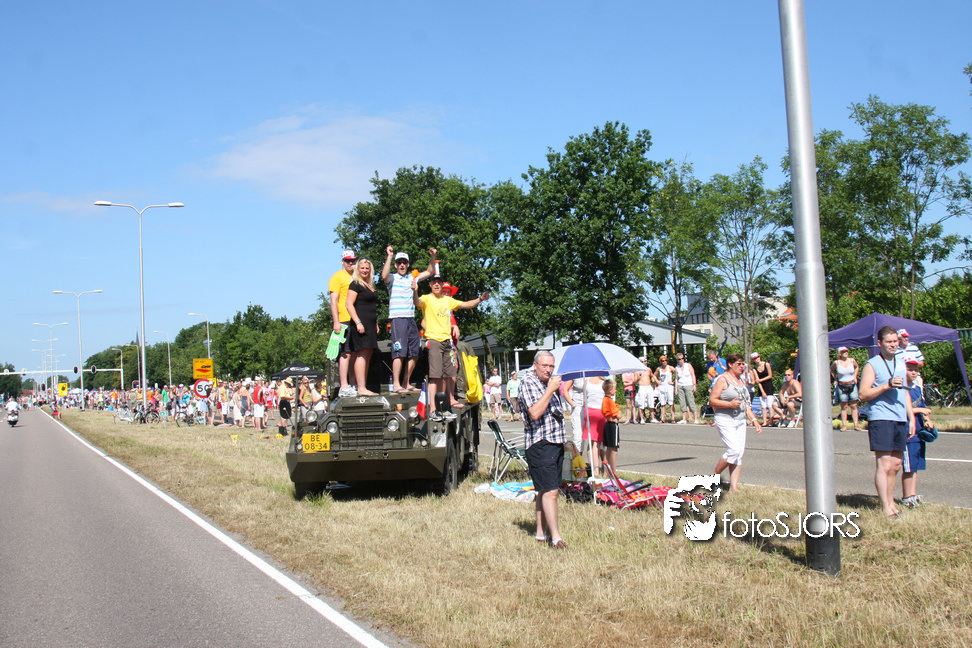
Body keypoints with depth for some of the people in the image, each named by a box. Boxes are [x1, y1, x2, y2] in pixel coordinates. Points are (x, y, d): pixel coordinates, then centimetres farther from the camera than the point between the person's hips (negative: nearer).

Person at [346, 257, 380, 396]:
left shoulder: (370, 286, 21)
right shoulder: (355, 284, -5)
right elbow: (349, 304, -13)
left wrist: (376, 324, 23)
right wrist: (358, 322, -20)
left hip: (370, 326, 9)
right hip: (361, 324, -9)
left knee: (367, 356, 7)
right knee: (362, 355, -14)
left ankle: (362, 388, 9)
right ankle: (361, 388, -17)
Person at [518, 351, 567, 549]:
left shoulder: (548, 383, 17)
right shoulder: (528, 383, -10)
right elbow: (535, 413, -23)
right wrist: (550, 390, -22)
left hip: (555, 443, 9)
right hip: (540, 444, -9)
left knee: (546, 491, 11)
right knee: (550, 491, -12)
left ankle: (541, 533, 18)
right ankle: (556, 538, -12)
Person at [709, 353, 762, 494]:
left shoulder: (741, 380, 16)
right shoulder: (722, 379, -7)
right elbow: (712, 400, -12)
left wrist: (754, 420, 13)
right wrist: (730, 404, -22)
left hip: (740, 420, 7)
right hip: (725, 420, -7)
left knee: (739, 453, 2)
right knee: (734, 450, -17)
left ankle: (733, 487, 5)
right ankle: (714, 476, 3)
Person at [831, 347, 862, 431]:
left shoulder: (852, 361, 0)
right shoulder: (836, 363, -4)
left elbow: (857, 367, 22)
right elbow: (831, 370, 16)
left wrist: (855, 377, 13)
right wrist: (835, 379, 10)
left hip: (852, 385, 2)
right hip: (842, 385, -2)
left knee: (854, 405, 2)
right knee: (844, 406, 0)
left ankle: (856, 424, 7)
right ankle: (844, 425, 5)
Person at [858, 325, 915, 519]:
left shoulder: (901, 363, 18)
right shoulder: (872, 365, -3)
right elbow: (863, 394, -11)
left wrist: (911, 417, 18)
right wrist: (887, 385, -20)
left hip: (900, 420, 7)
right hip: (880, 418, -7)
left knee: (896, 464, 10)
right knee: (884, 464, -9)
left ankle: (890, 502, 18)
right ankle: (885, 508, -7)